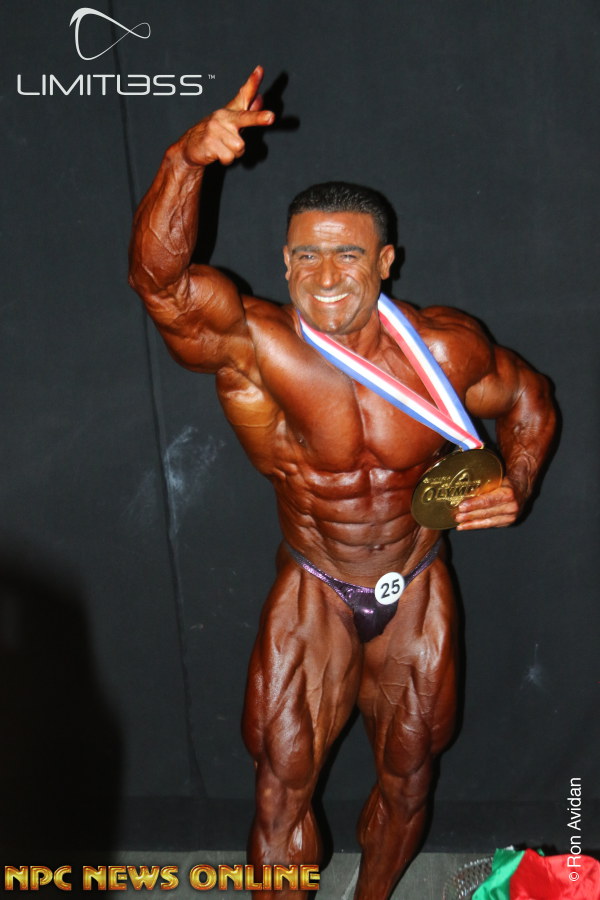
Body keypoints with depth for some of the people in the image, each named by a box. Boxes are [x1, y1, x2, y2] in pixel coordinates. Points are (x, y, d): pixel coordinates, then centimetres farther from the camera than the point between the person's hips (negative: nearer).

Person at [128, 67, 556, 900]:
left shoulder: (443, 348, -16)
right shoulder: (251, 346, -23)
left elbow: (527, 400, 4)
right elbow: (158, 276, -42)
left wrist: (516, 487, -13)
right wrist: (188, 159, -57)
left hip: (417, 589, 2)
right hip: (313, 595, -2)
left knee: (407, 775, 19)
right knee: (282, 780, 2)